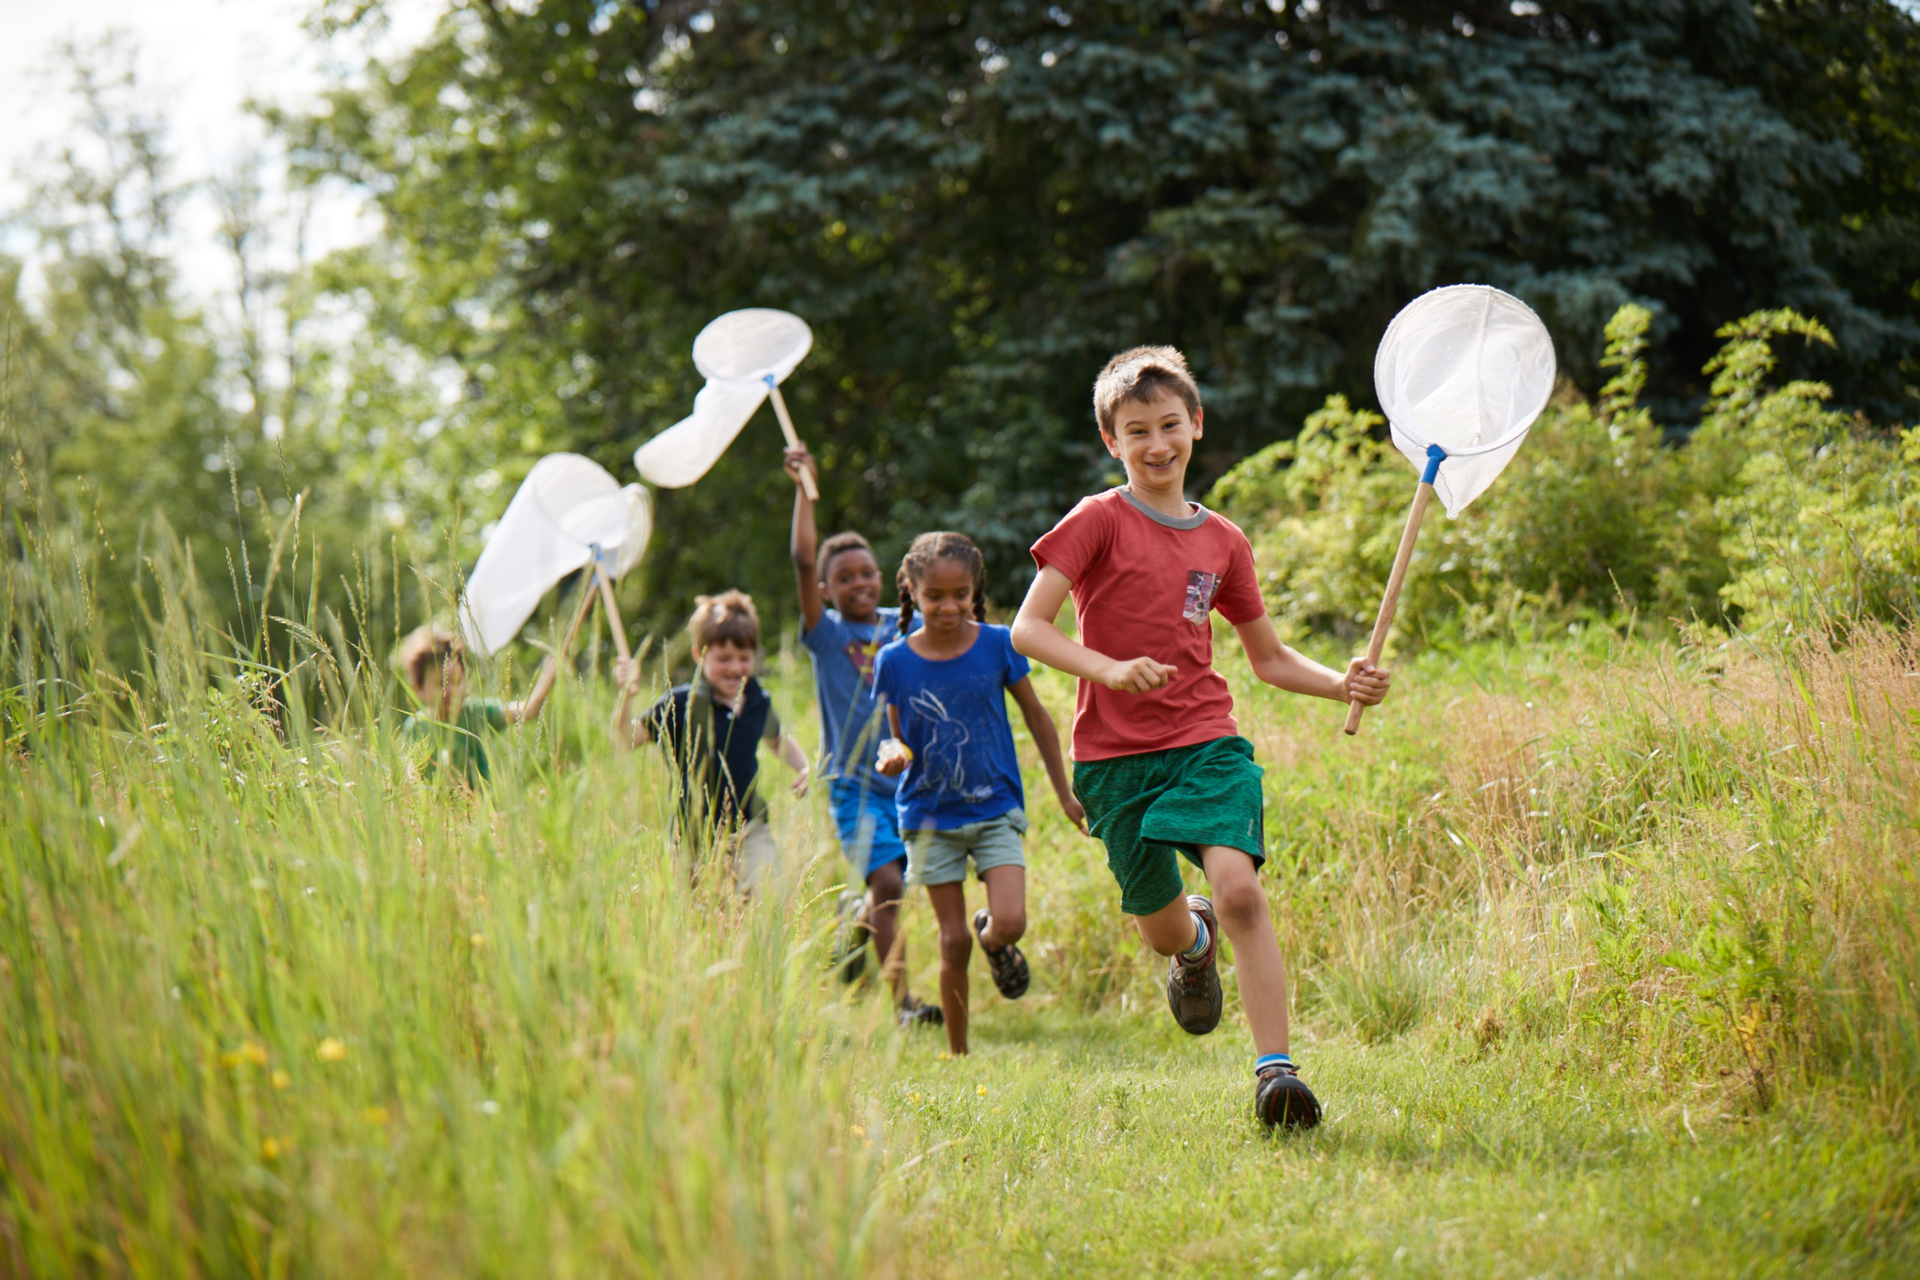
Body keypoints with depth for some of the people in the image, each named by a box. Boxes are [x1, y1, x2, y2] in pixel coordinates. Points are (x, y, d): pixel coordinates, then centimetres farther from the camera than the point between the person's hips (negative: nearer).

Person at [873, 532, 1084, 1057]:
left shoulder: (998, 645, -6)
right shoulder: (895, 660, -5)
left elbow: (1036, 717, 6)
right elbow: (899, 740, 5)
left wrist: (1065, 793, 12)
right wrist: (892, 758, -21)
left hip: (995, 809, 0)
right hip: (931, 817, 0)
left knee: (1010, 924, -17)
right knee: (954, 940, 1)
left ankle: (994, 940, 20)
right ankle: (957, 1054, 16)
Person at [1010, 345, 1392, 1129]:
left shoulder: (1222, 541, 10)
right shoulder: (1098, 522, -2)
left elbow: (1269, 659, 19)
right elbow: (1027, 628, -10)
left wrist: (1341, 684, 1)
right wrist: (1110, 670, -25)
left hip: (1207, 741, 1)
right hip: (1115, 755, -1)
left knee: (1239, 885, -22)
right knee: (1160, 929, 7)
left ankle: (1275, 1070, -20)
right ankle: (1196, 942, 46)